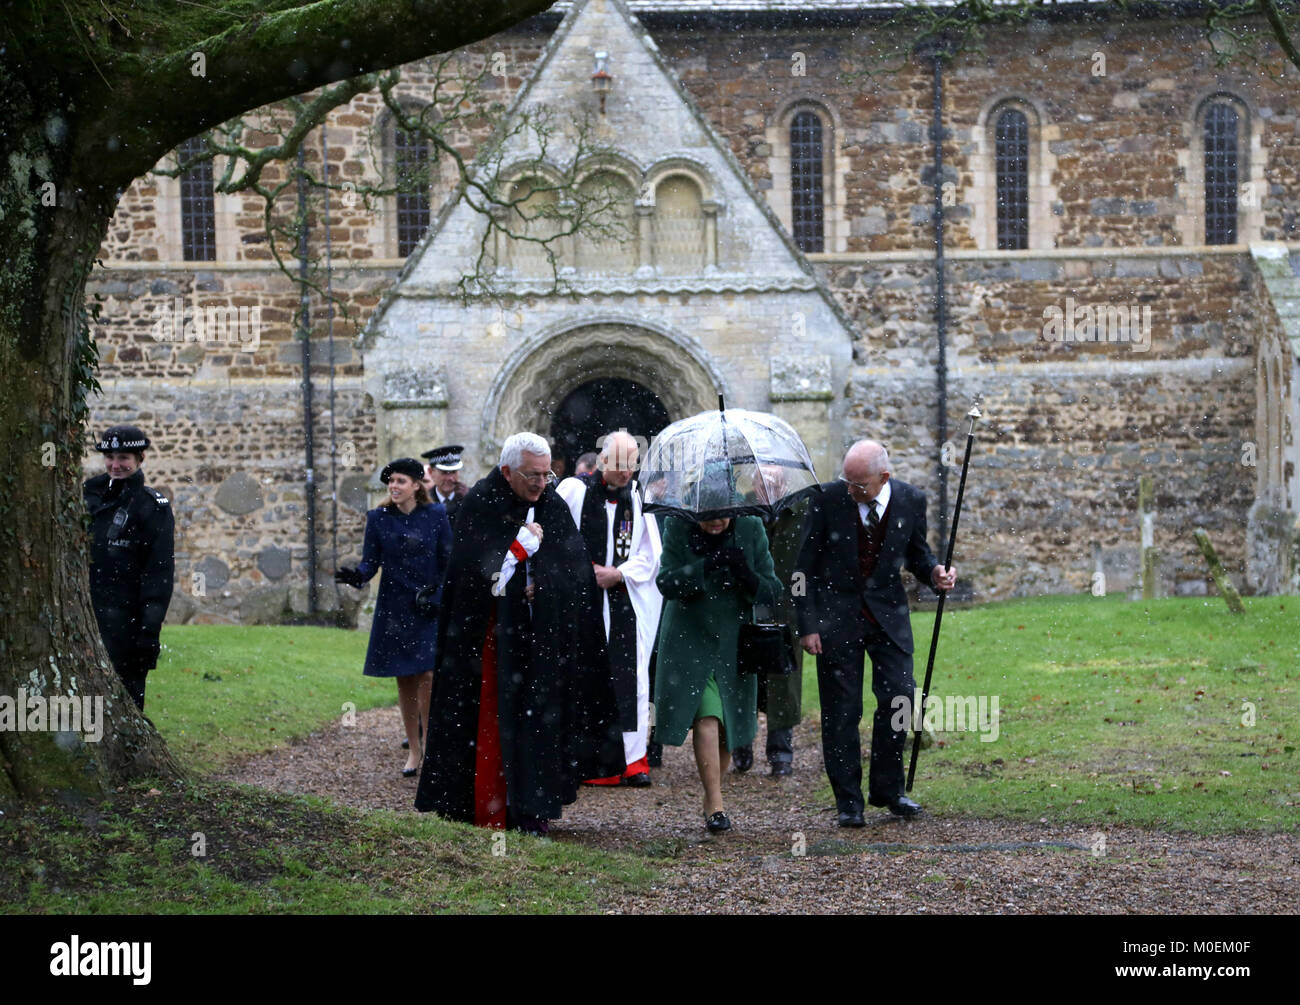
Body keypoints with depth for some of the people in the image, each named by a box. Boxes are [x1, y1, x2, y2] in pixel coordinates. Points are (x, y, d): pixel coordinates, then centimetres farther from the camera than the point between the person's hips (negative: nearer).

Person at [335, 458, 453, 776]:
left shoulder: (436, 515, -1)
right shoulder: (378, 518, 2)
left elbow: (447, 561, 2)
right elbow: (371, 561, 0)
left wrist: (436, 597, -8)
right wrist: (356, 576, -22)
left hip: (429, 608, -2)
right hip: (394, 608, 2)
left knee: (427, 676, -13)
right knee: (405, 680, 5)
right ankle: (413, 750, 15)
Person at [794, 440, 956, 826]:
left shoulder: (911, 500, -5)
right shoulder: (827, 499, -12)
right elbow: (805, 566, -6)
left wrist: (934, 572, -12)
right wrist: (807, 625, -9)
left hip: (887, 611, 2)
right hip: (837, 614, -2)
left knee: (899, 697, -4)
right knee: (842, 709, 0)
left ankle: (887, 789, 14)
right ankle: (848, 801, 10)